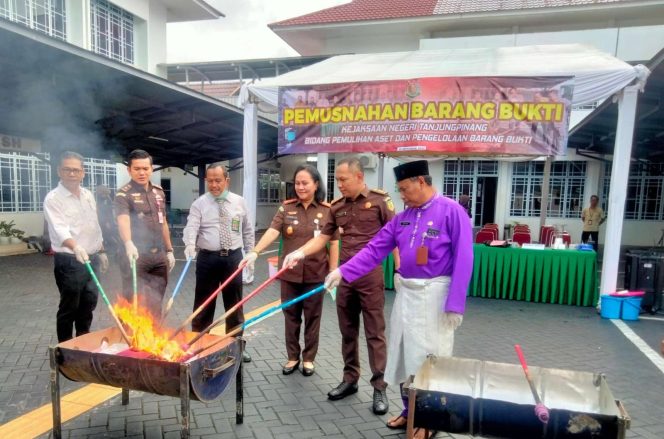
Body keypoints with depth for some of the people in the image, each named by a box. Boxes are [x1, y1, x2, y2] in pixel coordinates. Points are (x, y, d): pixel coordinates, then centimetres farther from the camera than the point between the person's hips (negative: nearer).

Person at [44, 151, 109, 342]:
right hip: (69, 261, -6)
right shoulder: (53, 199, -13)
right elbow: (59, 229, -29)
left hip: (90, 259, 7)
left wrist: (101, 251, 17)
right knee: (69, 308, 3)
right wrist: (76, 248, -46)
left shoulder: (88, 195, 9)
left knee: (89, 304, 16)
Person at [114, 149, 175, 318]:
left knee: (155, 305, 14)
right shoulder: (124, 194, -10)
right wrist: (129, 243, -46)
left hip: (158, 257, 6)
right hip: (137, 257, -5)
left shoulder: (159, 192, 10)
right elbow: (123, 221, -28)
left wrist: (169, 250, 16)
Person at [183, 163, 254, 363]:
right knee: (204, 304, 7)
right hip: (208, 258, -2)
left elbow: (247, 231, 12)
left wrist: (250, 254, 9)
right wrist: (190, 245, -35)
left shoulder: (239, 202, 5)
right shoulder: (199, 204, -1)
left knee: (235, 304, 12)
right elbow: (191, 227, -15)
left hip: (233, 258, 2)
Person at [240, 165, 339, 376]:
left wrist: (333, 273, -3)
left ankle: (308, 358, 28)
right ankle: (293, 357, 30)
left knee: (312, 318, 11)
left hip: (315, 274, -1)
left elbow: (333, 243, -1)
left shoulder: (327, 211, -4)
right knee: (291, 317, 13)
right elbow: (272, 231, -13)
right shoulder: (286, 208, -1)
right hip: (290, 273, 2)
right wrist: (254, 252, -28)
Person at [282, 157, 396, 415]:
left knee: (375, 333, 3)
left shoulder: (379, 201, -6)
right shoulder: (337, 207, 8)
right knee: (348, 332, 14)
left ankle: (379, 387, 14)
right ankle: (350, 379, 28)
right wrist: (300, 253, -5)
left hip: (371, 275, -5)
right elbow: (323, 237, 10)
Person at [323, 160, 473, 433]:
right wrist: (343, 272, -7)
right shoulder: (402, 217, 6)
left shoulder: (452, 211, -12)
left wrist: (455, 305, -17)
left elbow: (463, 260, -15)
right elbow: (375, 249, 3)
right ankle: (410, 411, 35)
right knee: (404, 355, 16)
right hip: (406, 293, 7)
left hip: (434, 295, -6)